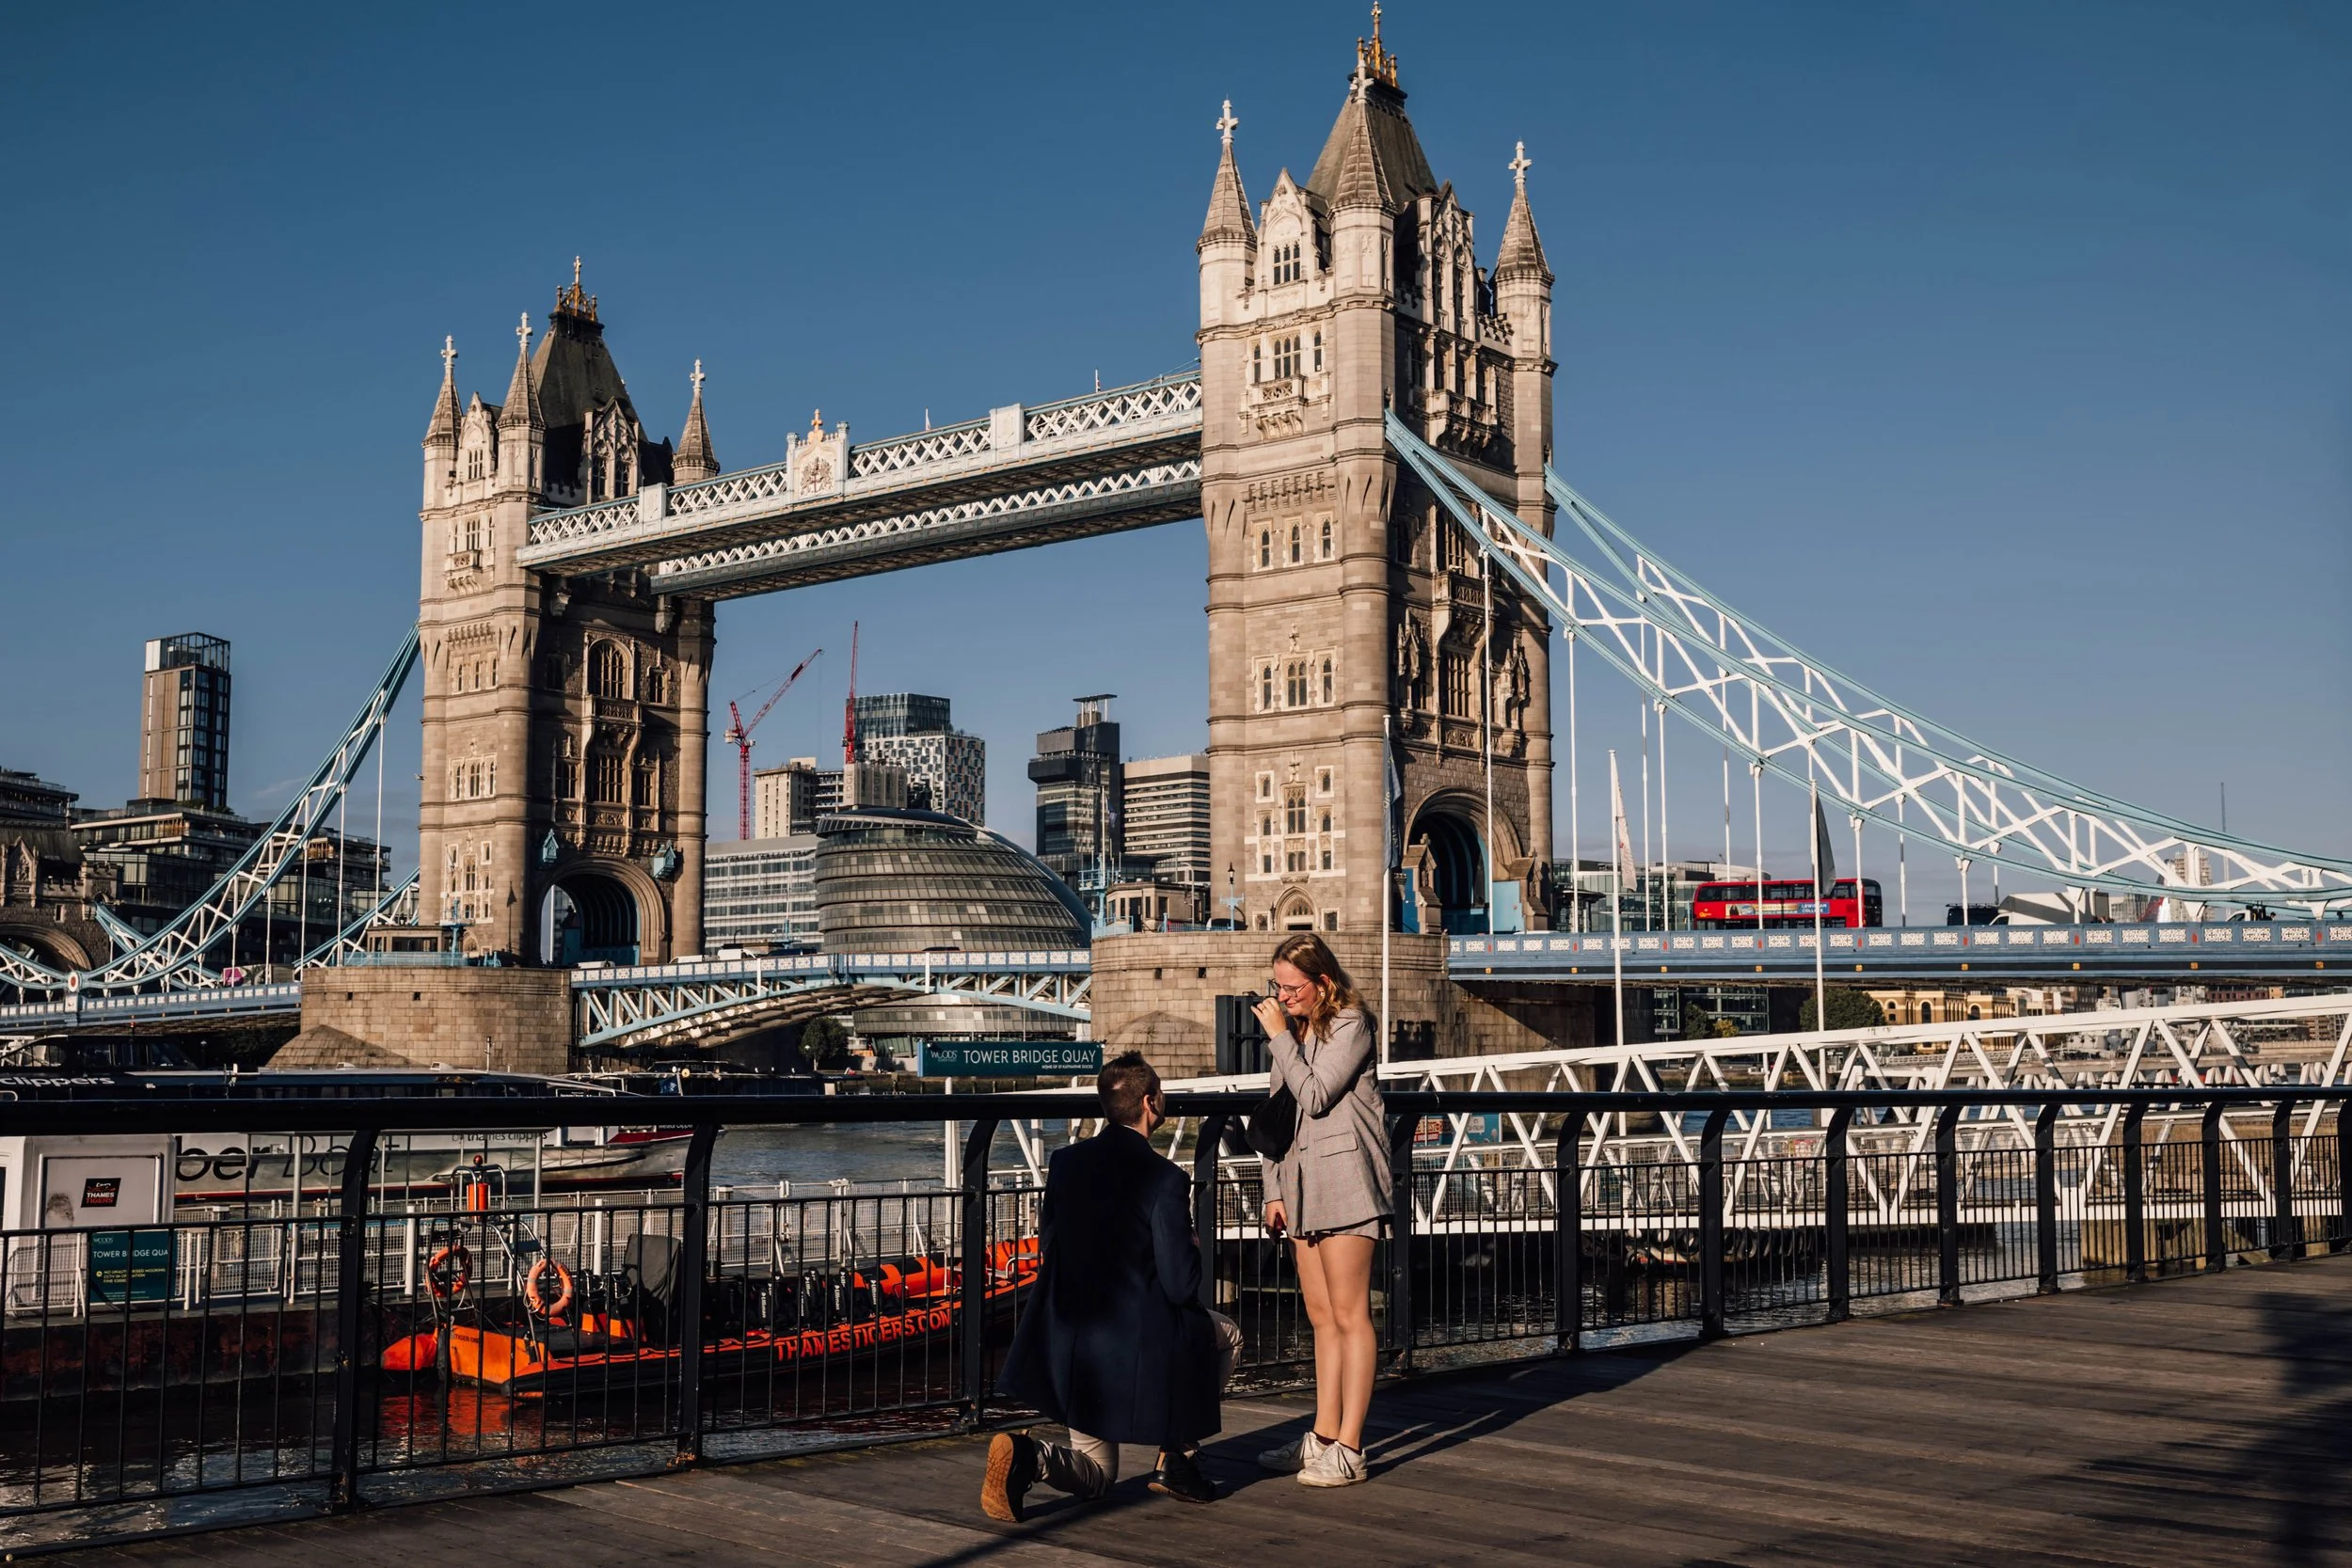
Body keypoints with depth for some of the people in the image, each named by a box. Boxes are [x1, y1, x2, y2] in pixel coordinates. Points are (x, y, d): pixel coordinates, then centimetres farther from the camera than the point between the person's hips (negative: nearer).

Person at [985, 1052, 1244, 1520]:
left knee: (1094, 1477, 22)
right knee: (1225, 1336, 26)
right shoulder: (1165, 1179, -15)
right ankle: (1176, 1458, 18)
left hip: (1067, 1342, 5)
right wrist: (1190, 1249, 6)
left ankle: (1028, 1457, -11)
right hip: (1140, 1344, -5)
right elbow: (1181, 1287, -14)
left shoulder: (1065, 1161, 2)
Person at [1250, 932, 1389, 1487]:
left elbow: (1314, 1097, -17)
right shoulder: (1293, 1029, 16)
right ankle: (1324, 1437, 15)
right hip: (1301, 1182, 8)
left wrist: (1279, 1036, -11)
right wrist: (1274, 1190, 13)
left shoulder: (1349, 1025, -7)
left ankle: (1348, 1450, -5)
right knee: (1322, 1317, 10)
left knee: (1349, 1316, -6)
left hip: (1344, 1179, -8)